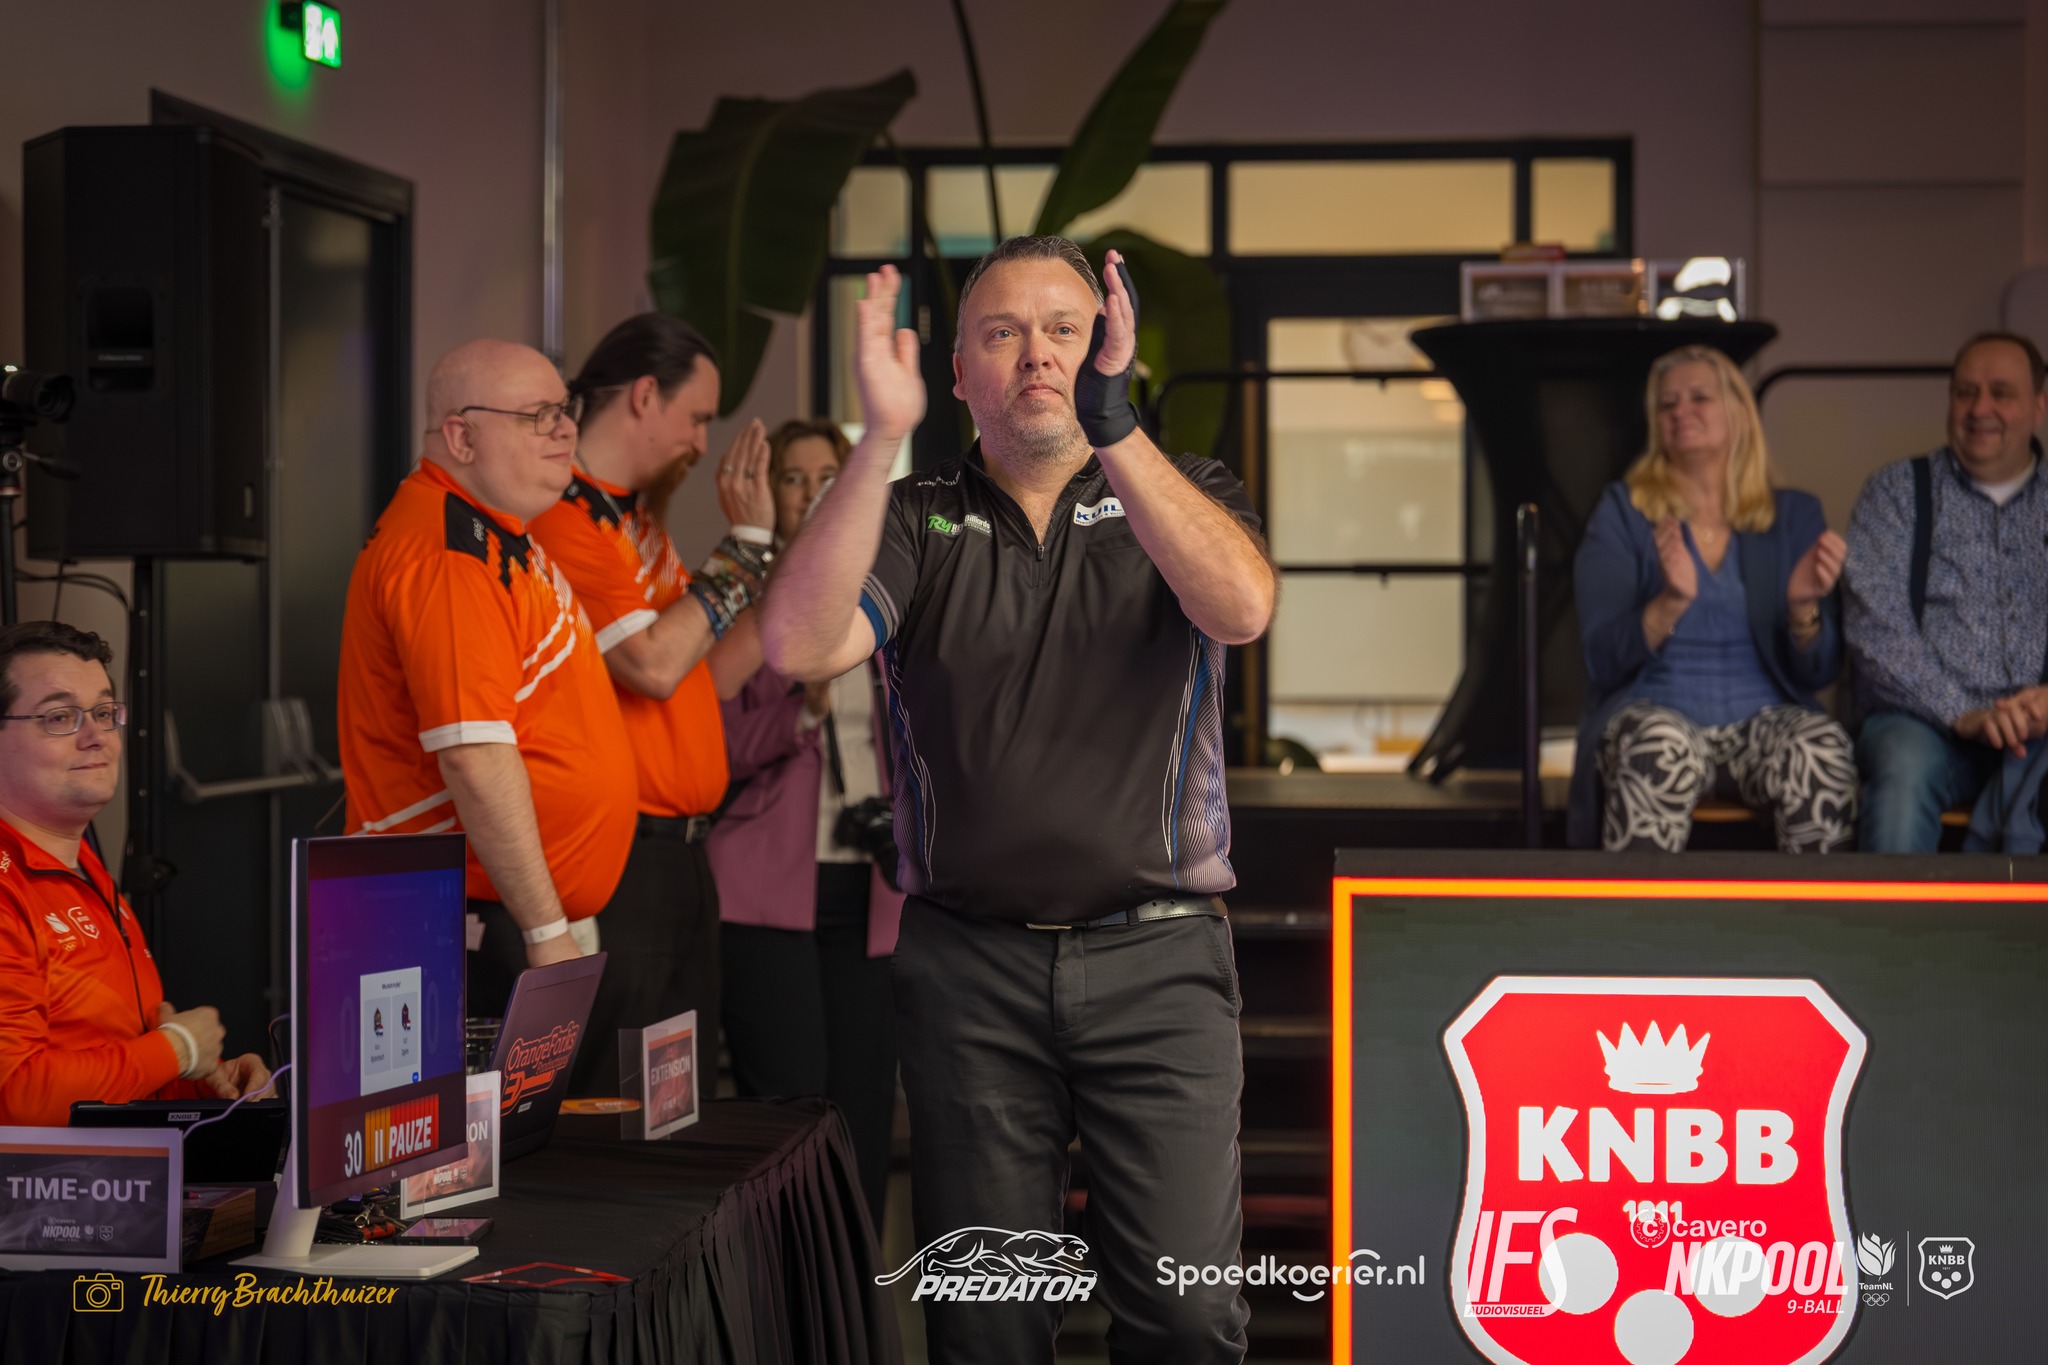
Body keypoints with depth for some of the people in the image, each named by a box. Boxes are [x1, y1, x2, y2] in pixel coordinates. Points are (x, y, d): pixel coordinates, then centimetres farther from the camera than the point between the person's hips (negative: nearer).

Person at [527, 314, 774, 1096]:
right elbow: (654, 664, -20)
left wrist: (762, 542, 15)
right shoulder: (565, 518, -12)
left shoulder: (639, 521, 19)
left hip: (679, 852, 10)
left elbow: (718, 674, 20)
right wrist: (743, 547, -9)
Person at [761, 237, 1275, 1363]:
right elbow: (798, 645, -11)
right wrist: (879, 439, -20)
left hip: (1157, 958, -1)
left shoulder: (1183, 498, 8)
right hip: (969, 964, 1)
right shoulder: (915, 522, 8)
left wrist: (1112, 424, -26)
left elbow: (1240, 607, -16)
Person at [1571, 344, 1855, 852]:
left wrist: (1803, 608, -14)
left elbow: (1816, 674, 7)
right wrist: (1671, 602, -21)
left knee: (1821, 745, -32)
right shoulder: (1623, 512, 9)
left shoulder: (1795, 516, 13)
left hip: (1763, 717, 2)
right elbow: (1603, 659, -3)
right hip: (1653, 711, -1)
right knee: (1661, 745, -36)